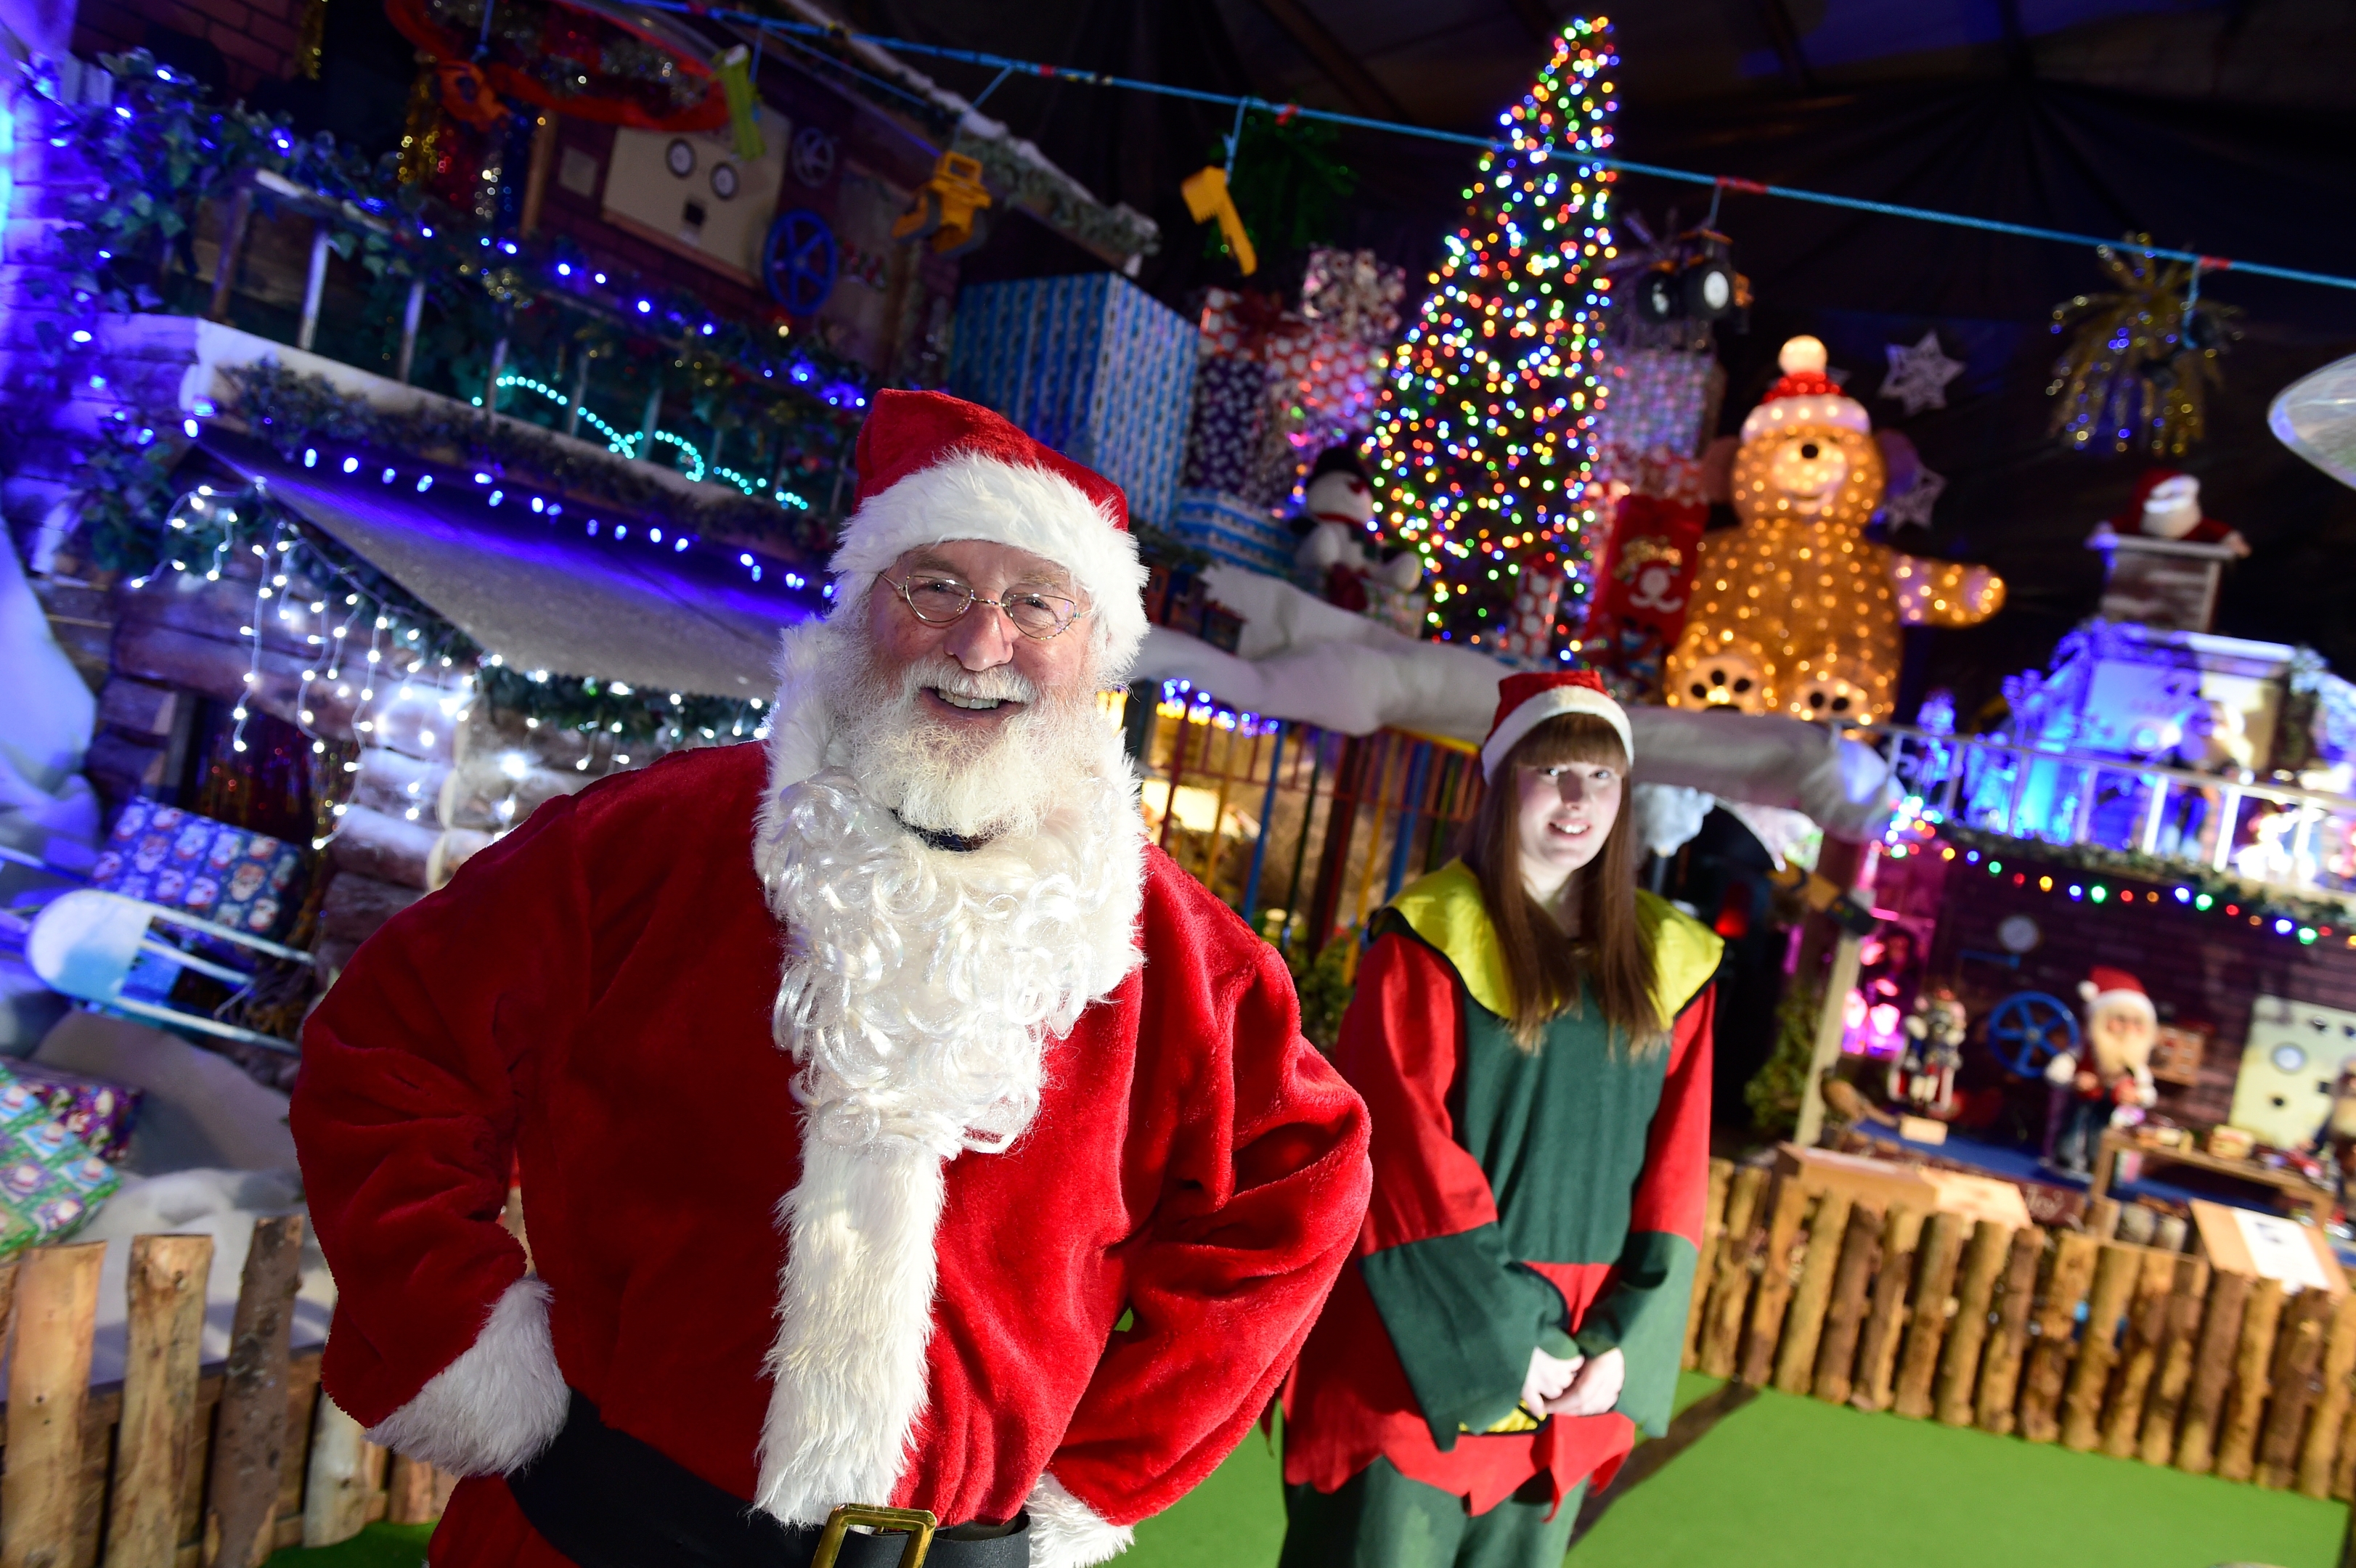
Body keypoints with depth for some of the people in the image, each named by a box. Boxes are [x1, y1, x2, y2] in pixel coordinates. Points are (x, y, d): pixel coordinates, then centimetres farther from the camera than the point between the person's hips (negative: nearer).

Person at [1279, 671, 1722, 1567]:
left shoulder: (1668, 965, 6)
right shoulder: (1431, 936, -7)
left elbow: (1675, 1171, 4)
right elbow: (1402, 1149, -12)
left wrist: (1626, 1340, -6)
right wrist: (1494, 1335, -14)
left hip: (1576, 1369, 4)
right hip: (1423, 1353, -4)